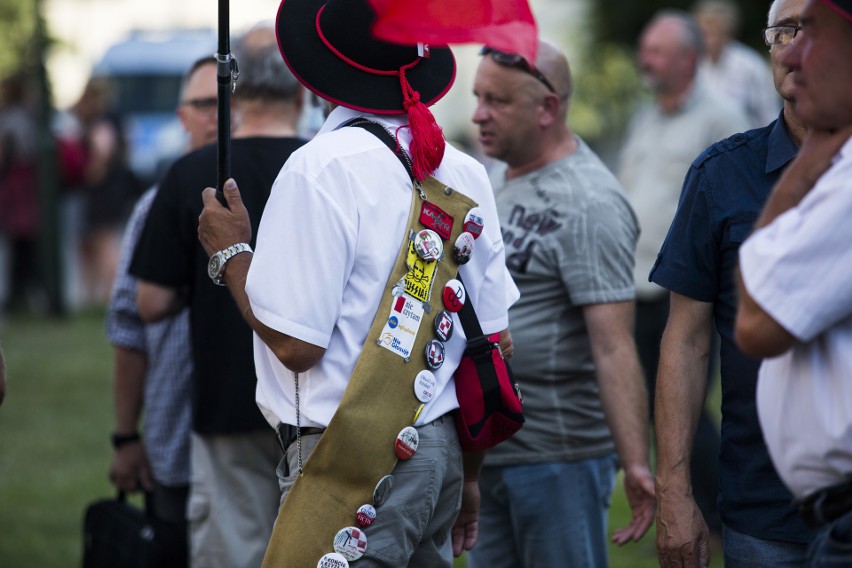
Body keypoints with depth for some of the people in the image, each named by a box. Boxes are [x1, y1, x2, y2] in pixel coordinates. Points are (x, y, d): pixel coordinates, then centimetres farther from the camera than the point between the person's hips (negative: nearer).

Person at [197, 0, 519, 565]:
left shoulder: (324, 166, -12)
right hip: (439, 452, 7)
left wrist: (231, 253, 1)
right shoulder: (464, 173, 8)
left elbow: (295, 345, -15)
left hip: (354, 465, -7)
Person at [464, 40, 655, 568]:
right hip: (484, 450, 9)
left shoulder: (587, 204, -17)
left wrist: (636, 464, -30)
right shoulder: (497, 177, 11)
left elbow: (614, 347, -24)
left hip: (557, 452, -9)